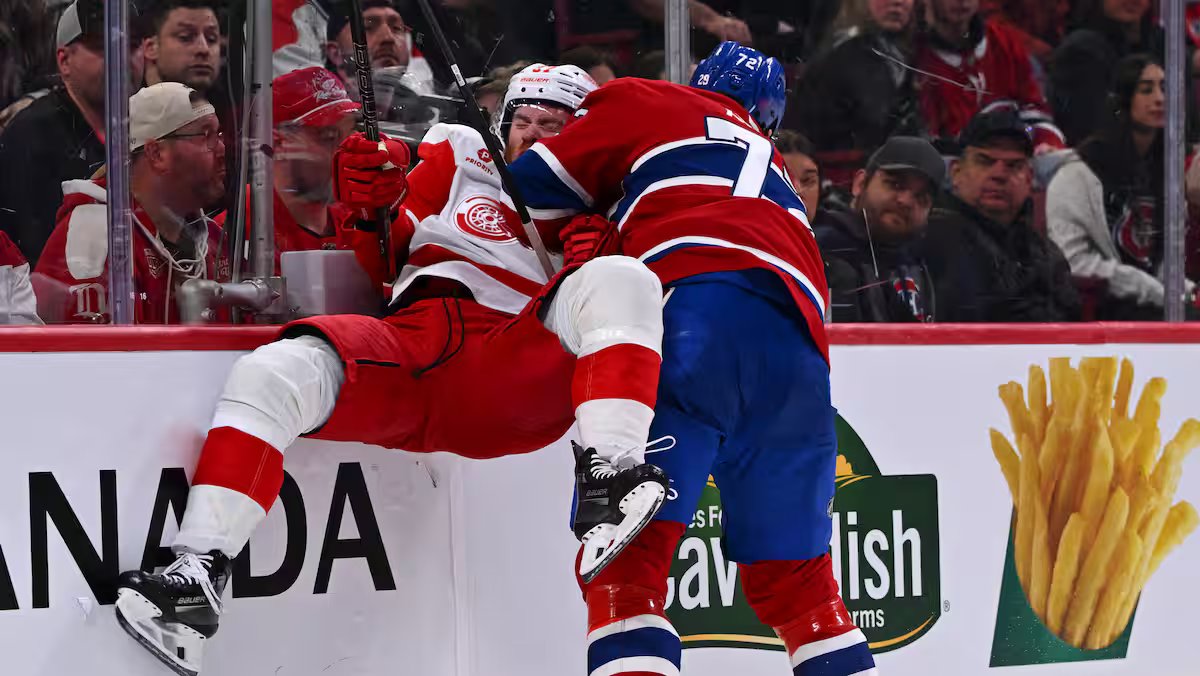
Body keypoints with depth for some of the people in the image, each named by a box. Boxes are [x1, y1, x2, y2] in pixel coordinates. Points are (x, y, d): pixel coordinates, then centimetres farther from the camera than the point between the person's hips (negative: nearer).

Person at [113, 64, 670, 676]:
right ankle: (201, 568, -32)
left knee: (619, 281, -25)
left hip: (511, 395, -1)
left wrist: (592, 253, -6)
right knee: (271, 374, -25)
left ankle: (612, 471, -44)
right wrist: (367, 204, 0)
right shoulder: (460, 162, 28)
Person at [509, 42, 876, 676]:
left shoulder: (643, 105, 23)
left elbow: (537, 188, 17)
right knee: (793, 574, 17)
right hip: (796, 348, 6)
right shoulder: (774, 171, 39)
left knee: (625, 546, -11)